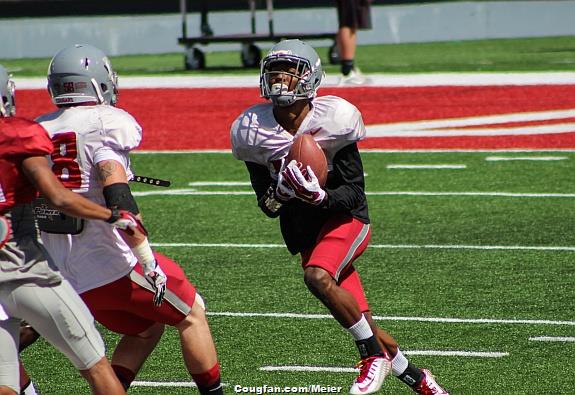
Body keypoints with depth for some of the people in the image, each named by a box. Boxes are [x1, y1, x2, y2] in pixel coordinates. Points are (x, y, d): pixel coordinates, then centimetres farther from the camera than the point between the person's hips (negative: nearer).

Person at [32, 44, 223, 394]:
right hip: (113, 264, -7)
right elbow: (118, 201, -24)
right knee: (192, 314, 14)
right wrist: (149, 262, -23)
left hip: (70, 274, 7)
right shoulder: (105, 124, -13)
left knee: (145, 327, 24)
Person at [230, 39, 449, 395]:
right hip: (304, 232, 4)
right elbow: (268, 206, -2)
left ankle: (375, 356, -16)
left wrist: (320, 196, -34)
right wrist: (281, 191, -25)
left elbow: (355, 194, -14)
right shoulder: (252, 131, -8)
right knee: (363, 323, 1)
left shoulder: (334, 120, -17)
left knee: (318, 277, -33)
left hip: (345, 219, -4)